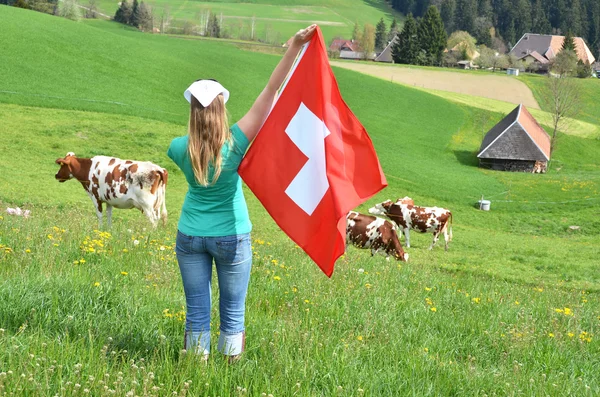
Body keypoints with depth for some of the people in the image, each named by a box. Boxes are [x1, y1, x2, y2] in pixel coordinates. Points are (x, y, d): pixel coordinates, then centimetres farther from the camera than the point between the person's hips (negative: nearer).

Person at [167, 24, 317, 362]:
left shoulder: (179, 149, -13)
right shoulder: (235, 144, -20)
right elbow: (270, 93, -24)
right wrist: (295, 47, -26)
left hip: (190, 236, 2)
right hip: (231, 238, -2)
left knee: (197, 312, 11)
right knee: (233, 312, 11)